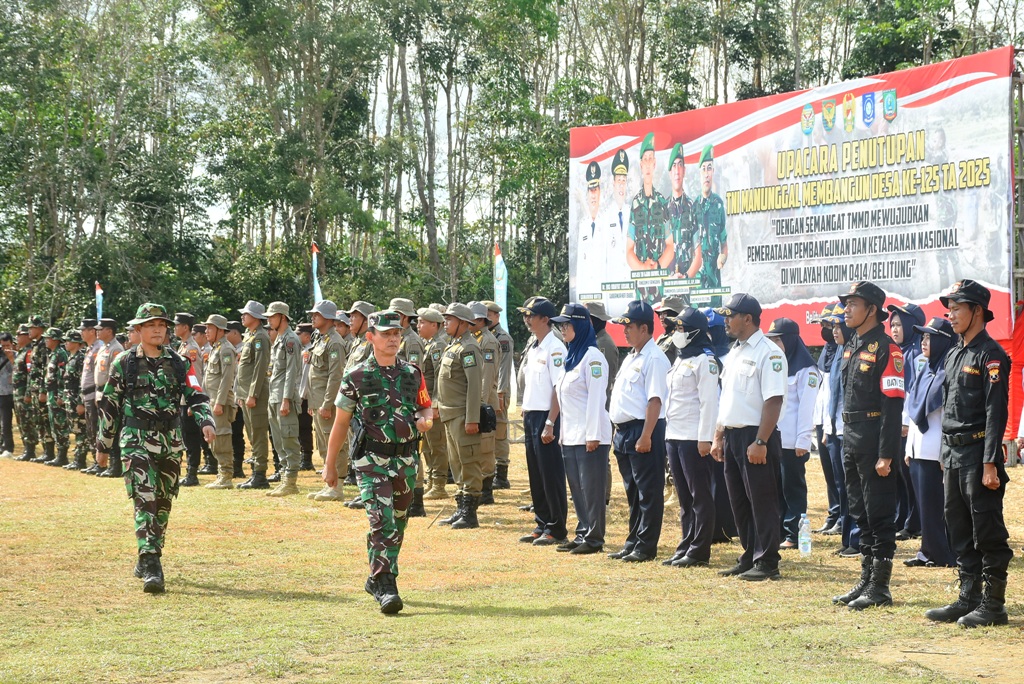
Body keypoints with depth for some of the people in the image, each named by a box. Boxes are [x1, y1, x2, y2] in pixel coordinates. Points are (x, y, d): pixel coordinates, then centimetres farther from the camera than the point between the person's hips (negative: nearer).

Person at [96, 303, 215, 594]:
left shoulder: (178, 362, 6)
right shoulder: (124, 363, 0)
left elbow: (196, 396, 2)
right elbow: (109, 405, 6)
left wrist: (206, 421, -17)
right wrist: (104, 443, 8)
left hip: (171, 441, 4)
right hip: (136, 441, -4)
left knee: (163, 502, 11)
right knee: (145, 499, -15)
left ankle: (148, 559, 28)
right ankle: (150, 568, -21)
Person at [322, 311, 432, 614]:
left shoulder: (413, 373, 7)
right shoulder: (356, 377, -3)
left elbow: (425, 407, 18)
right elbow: (341, 422, 3)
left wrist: (424, 420, -7)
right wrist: (330, 464, 6)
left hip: (406, 458, 4)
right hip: (372, 459, -4)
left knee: (397, 524, 12)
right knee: (382, 521, -17)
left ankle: (376, 579, 29)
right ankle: (385, 587, -17)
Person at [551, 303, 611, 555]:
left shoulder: (591, 356, -11)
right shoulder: (570, 355, 16)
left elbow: (596, 398, -16)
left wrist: (593, 435, -19)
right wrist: (562, 432, 17)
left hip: (589, 435, -9)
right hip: (570, 435, 9)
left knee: (591, 487, -4)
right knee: (577, 488, 11)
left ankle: (594, 538, 1)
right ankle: (582, 534, 18)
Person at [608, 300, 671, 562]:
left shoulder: (654, 358, -12)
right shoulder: (630, 358, 18)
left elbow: (655, 400, -18)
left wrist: (645, 436, -22)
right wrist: (618, 433, 18)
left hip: (643, 431, -10)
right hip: (624, 430, 10)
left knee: (648, 491, -2)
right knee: (633, 491, 15)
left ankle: (646, 546, 2)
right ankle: (633, 542, 22)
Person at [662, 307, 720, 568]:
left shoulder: (704, 360, -9)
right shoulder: (680, 360, 18)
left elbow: (709, 402, -15)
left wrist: (705, 438, -20)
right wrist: (668, 434, 17)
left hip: (693, 438, -9)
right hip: (673, 436, 9)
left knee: (700, 496, -3)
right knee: (684, 497, 12)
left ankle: (699, 551, -1)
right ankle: (686, 547, 17)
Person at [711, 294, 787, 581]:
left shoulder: (768, 353, -12)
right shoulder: (734, 353, 16)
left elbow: (774, 400, -19)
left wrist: (760, 442, -23)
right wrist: (718, 437, 17)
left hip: (756, 437, -9)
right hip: (732, 436, 9)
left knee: (762, 501, -3)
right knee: (739, 502, 13)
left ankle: (767, 562, 2)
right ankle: (749, 558, 21)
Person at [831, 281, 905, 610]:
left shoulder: (886, 349, -13)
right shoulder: (851, 347, 14)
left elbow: (893, 405, -17)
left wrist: (886, 455, -21)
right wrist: (847, 442, 16)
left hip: (874, 444, -9)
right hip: (852, 442, 9)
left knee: (880, 515, -2)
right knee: (860, 513, 13)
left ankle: (881, 586, 3)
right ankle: (866, 579, 21)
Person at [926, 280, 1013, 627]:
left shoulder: (991, 355, -10)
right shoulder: (954, 355, 16)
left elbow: (996, 412, -16)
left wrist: (990, 464, -20)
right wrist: (946, 457, 17)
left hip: (978, 453, -9)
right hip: (954, 454, 9)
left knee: (988, 532, -4)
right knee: (959, 531, 12)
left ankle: (993, 604, 2)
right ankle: (968, 599, 19)